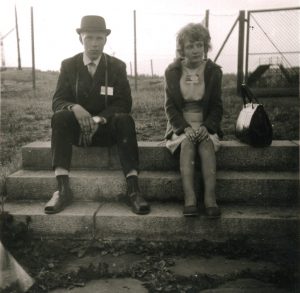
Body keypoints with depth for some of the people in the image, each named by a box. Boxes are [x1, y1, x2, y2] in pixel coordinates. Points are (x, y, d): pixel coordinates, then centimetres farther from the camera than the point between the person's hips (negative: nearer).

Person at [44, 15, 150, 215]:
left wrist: (99, 119, -25)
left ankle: (133, 189, -37)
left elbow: (124, 103, -6)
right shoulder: (68, 65, 4)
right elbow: (58, 101, -3)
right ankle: (63, 189, -36)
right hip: (76, 128, 1)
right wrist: (74, 107, -28)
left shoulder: (117, 66, 3)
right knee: (60, 116, -30)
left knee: (125, 120, -32)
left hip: (107, 127, -1)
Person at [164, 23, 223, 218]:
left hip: (206, 126, 1)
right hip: (181, 126, 0)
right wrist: (185, 128, -16)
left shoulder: (213, 71, 7)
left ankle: (210, 198, -39)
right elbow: (170, 106, 1)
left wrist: (206, 127, -14)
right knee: (187, 143, -33)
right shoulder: (172, 71, 5)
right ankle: (189, 199, -41)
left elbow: (217, 107, 6)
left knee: (207, 143, -32)